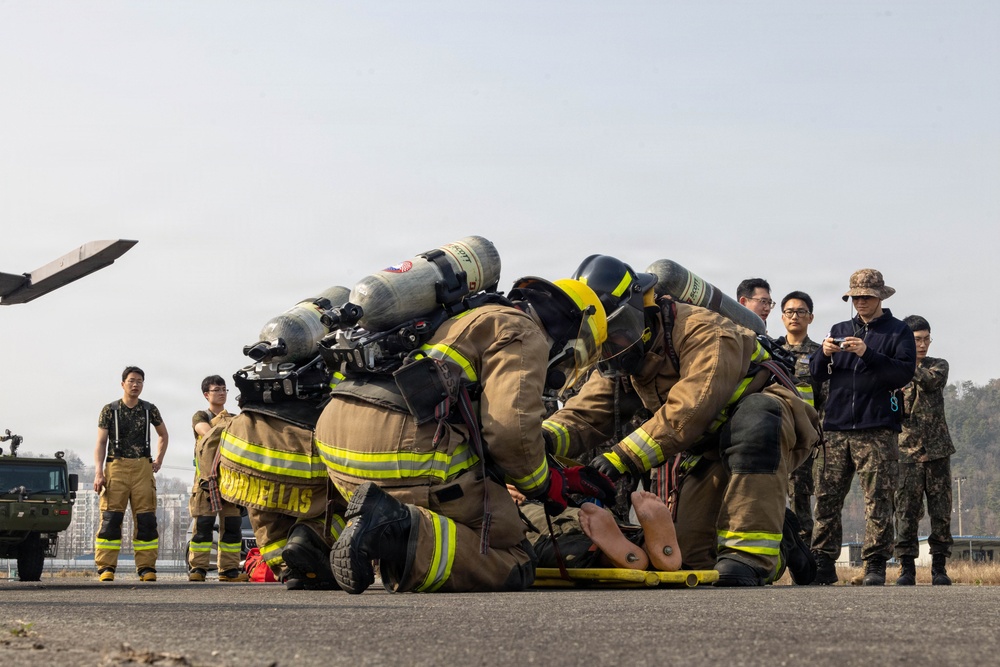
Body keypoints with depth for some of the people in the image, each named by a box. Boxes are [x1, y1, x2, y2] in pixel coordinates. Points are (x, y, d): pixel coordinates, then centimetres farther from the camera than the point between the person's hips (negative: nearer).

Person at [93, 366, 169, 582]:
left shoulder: (150, 410, 11)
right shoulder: (109, 410, 4)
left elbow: (163, 435, 27)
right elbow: (101, 443, 0)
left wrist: (159, 460, 14)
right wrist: (98, 472, -11)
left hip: (143, 468, 2)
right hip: (116, 467, -2)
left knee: (146, 520, -2)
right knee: (110, 519, -8)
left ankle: (146, 568, 0)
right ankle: (106, 568, -9)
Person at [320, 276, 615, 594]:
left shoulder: (481, 319, 34)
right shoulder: (525, 334, 6)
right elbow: (512, 427, -8)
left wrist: (561, 475, 38)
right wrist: (544, 484, 11)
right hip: (405, 445, -9)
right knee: (513, 567, -2)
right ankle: (397, 531, -23)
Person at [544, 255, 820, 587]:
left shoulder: (703, 332, -27)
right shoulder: (618, 364, -1)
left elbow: (687, 412, -39)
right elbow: (584, 415, -13)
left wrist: (623, 458, -44)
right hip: (715, 454, 7)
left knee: (752, 418, -41)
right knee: (695, 553, -4)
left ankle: (748, 554, -40)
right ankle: (781, 549, 26)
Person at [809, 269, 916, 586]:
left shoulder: (898, 332, 8)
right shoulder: (840, 330, 20)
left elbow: (904, 373, -7)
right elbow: (816, 374, 14)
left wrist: (868, 354, -17)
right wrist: (824, 355, -7)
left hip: (877, 431, -4)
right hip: (836, 429, 4)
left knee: (878, 500, -6)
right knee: (826, 499, 0)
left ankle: (875, 566, -3)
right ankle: (823, 565, 3)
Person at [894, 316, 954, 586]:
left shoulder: (938, 366, 8)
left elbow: (930, 381, -15)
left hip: (937, 450, 1)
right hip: (907, 450, -1)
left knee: (941, 510, 0)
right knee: (906, 511, -4)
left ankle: (939, 566, 6)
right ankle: (906, 567, 1)